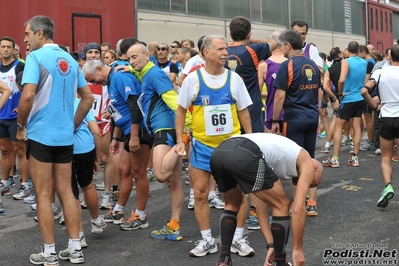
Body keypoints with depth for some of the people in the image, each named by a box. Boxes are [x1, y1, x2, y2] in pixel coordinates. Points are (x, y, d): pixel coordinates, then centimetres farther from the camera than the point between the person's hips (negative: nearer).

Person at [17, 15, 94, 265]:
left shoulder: (36, 57, -11)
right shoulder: (70, 60, 10)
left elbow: (28, 96, -21)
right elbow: (88, 97, 11)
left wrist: (21, 126, -7)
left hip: (40, 135, -6)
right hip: (65, 136, 6)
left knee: (43, 194, 3)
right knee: (66, 191, 12)